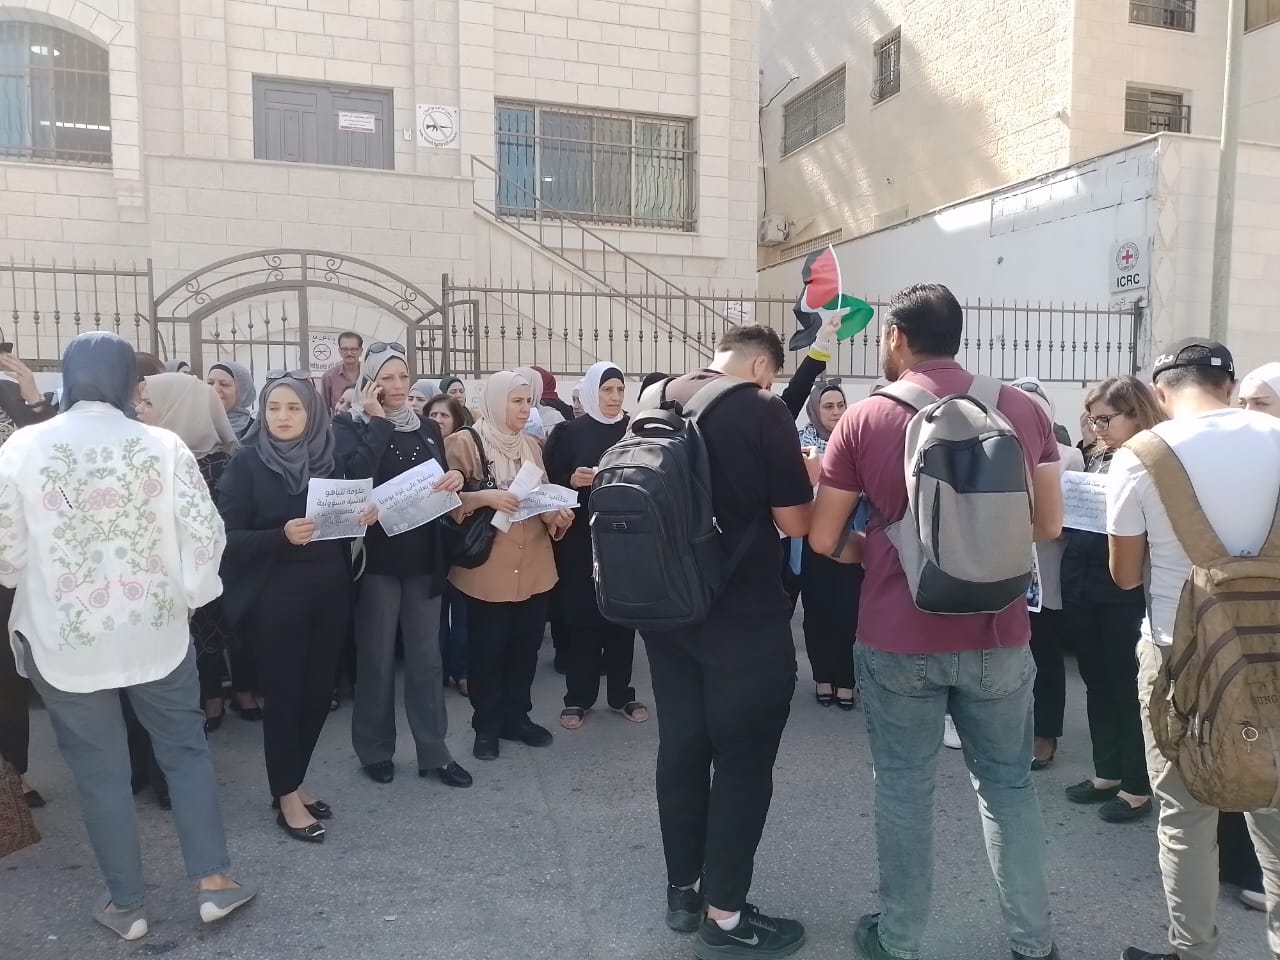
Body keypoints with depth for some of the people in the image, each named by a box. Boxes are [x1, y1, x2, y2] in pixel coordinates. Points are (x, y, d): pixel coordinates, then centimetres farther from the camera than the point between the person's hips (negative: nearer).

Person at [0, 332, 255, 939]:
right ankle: (213, 880, 18)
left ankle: (126, 904, 24)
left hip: (63, 636, 0)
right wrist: (192, 593, 9)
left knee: (100, 769, 12)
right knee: (185, 748, 15)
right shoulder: (163, 446, -7)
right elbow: (204, 533, -8)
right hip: (156, 629, 1)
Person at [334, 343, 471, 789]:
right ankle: (375, 749, 25)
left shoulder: (427, 428, 10)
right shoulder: (350, 427, -3)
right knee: (377, 658, 8)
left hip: (423, 556, 4)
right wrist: (378, 421, -16)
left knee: (426, 657, 10)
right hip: (377, 557, -4)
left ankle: (433, 752, 20)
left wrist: (455, 478, -9)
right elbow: (355, 474, -23)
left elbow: (441, 482, 13)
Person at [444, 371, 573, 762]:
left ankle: (517, 716, 29)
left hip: (535, 566, 6)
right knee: (487, 649, 5)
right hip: (488, 568, -5)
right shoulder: (464, 442, -6)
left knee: (526, 646, 12)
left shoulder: (532, 445, 12)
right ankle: (486, 725, 21)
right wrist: (486, 497, -24)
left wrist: (557, 514, -3)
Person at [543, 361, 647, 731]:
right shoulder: (569, 433, 2)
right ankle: (578, 698, 14)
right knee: (581, 616, 2)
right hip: (581, 538, -2)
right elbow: (548, 482, 0)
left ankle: (621, 694, 21)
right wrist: (572, 481, -18)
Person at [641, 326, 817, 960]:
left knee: (681, 745, 15)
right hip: (744, 612, -6)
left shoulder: (661, 401, 6)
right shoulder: (762, 411, -12)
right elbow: (794, 523, -11)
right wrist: (805, 476, 9)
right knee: (744, 757, 5)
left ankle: (682, 892, 28)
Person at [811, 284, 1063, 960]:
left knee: (903, 789, 12)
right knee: (1008, 783, 18)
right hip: (998, 635, 2)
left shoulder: (864, 419, -7)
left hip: (898, 641, -2)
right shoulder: (1023, 408, -1)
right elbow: (1048, 526, 5)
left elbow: (824, 539, -4)